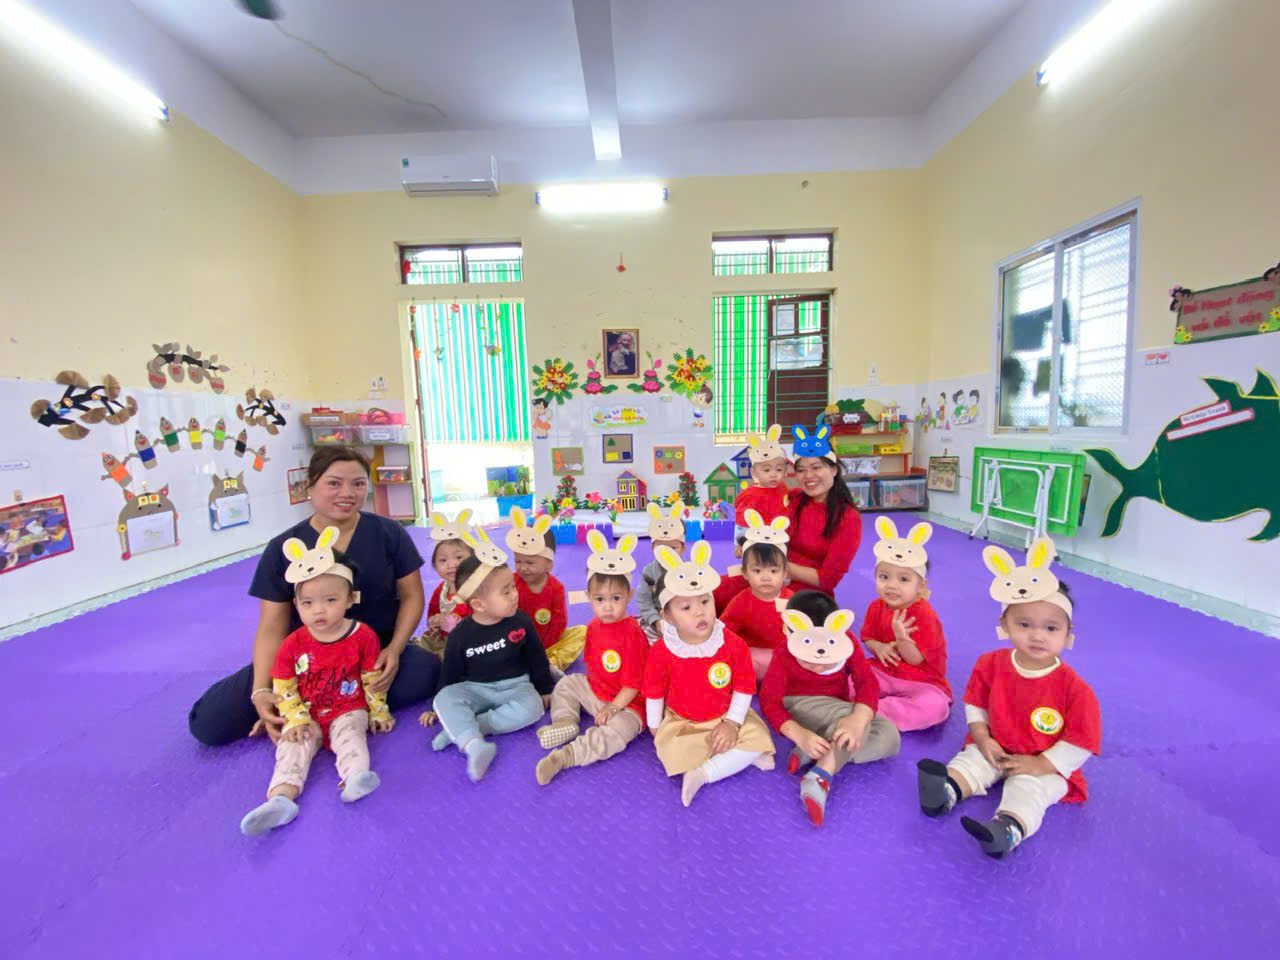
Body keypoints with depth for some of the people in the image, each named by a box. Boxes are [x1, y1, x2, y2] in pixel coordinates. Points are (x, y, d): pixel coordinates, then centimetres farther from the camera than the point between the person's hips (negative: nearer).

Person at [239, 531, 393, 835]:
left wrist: (378, 712, 4)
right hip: (307, 717, 3)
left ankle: (355, 777, -49)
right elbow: (283, 688, 3)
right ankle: (281, 797, -38)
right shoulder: (293, 644, -3)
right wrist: (296, 719, -9)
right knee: (293, 744, -22)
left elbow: (372, 680, 0)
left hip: (349, 711, -2)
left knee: (350, 733, -29)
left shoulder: (363, 636, -8)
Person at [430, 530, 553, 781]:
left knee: (532, 708, -30)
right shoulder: (460, 635, -12)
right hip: (475, 689, 0)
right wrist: (440, 710, 10)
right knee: (445, 698, -26)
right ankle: (474, 745, -44)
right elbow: (450, 675, 3)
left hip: (516, 685, 0)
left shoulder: (521, 622, -10)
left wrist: (545, 690, 9)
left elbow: (537, 658, 3)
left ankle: (459, 730, -25)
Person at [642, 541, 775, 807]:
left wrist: (732, 723, -10)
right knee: (671, 750, -25)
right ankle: (738, 756, -9)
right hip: (680, 721, 0)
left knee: (757, 738, -19)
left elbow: (744, 688, -6)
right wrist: (655, 727, 5)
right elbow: (654, 692, -3)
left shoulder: (733, 644, -18)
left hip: (725, 717, 1)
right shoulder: (661, 651, -18)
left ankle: (701, 773, -15)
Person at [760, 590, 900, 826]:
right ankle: (820, 779, -33)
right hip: (800, 706, -5)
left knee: (889, 736, -21)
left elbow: (867, 681, -22)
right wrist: (800, 735, -39)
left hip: (841, 712, 5)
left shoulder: (845, 642, -17)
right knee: (850, 713, -32)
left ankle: (811, 754, -26)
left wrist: (858, 719, -42)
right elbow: (769, 701, -23)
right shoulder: (784, 655, -23)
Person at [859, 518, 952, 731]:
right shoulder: (876, 607, -3)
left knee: (935, 707, -34)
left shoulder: (924, 615, -17)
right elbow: (868, 639, 8)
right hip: (883, 674, 3)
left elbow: (915, 659, -18)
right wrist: (879, 648, -16)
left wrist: (901, 638, -38)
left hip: (920, 682, -3)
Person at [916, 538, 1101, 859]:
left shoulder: (1072, 687, -15)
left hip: (1045, 766, -4)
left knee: (1028, 790, -30)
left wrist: (1041, 764, -16)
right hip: (995, 749, 4)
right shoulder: (991, 664, -7)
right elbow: (975, 703, 7)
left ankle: (1008, 829, -51)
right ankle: (946, 791, -42)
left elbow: (1082, 742, -11)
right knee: (970, 760, -21)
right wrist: (982, 738, -6)